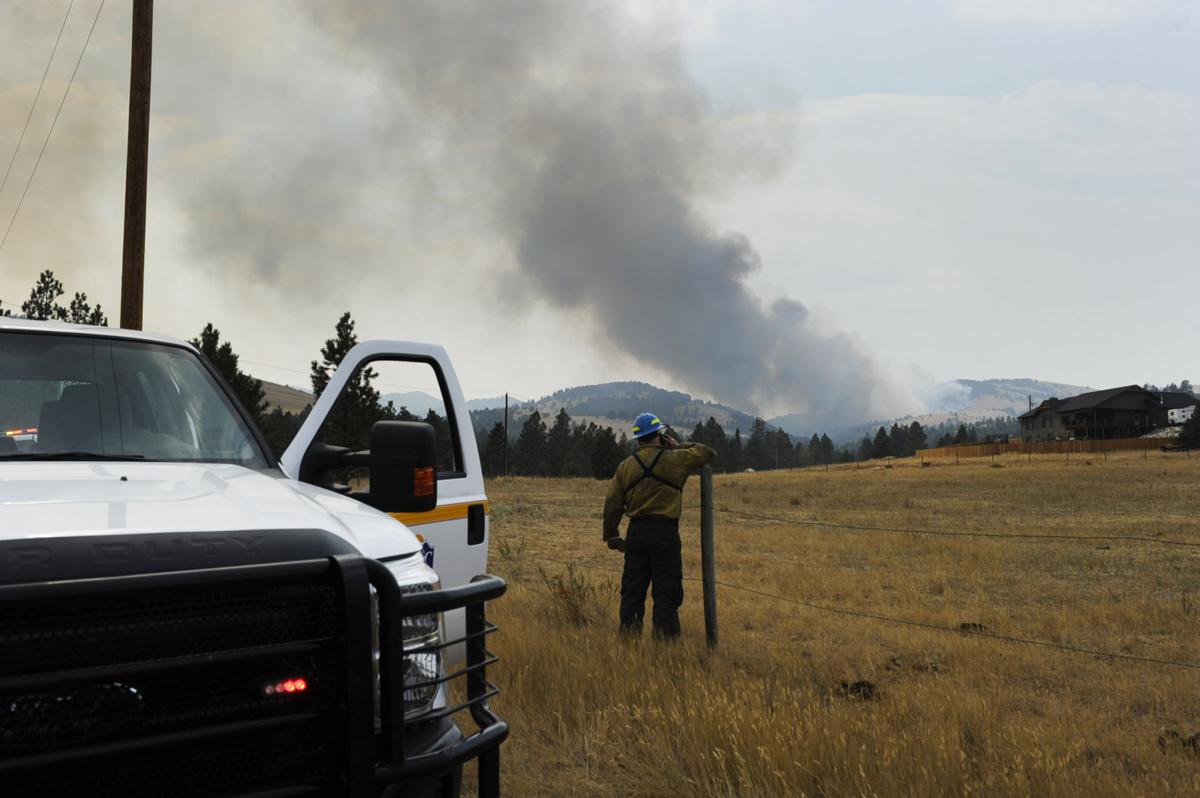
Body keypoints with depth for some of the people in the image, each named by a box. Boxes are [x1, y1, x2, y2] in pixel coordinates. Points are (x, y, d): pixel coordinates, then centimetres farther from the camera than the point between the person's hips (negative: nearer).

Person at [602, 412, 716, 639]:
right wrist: (679, 447, 15)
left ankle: (629, 636, 14)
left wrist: (611, 536, 14)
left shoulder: (626, 466, 8)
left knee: (632, 589, 11)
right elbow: (708, 453, 8)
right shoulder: (674, 459, -3)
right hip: (665, 530, -4)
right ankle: (665, 637, 0)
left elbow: (612, 504, 7)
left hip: (636, 532, 4)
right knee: (666, 591, 1)